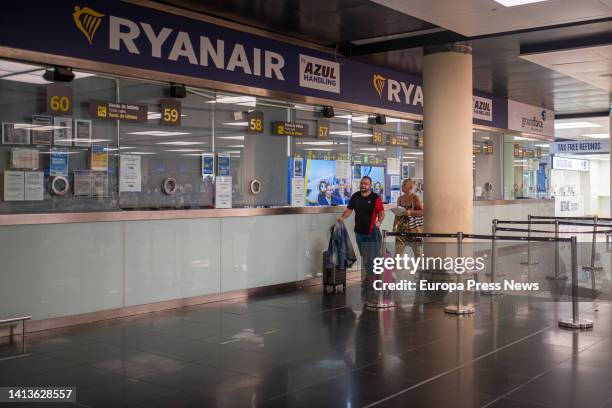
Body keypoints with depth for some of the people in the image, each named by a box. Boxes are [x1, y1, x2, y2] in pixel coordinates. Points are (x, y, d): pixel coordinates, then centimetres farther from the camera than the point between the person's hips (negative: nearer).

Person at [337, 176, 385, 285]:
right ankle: (367, 276, 28)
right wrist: (342, 217, -5)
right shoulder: (355, 196, 4)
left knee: (371, 257, -6)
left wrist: (379, 221, -24)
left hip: (371, 231, -5)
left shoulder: (375, 198, -9)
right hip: (359, 231, 5)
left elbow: (381, 212, -7)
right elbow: (349, 209, 11)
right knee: (363, 256, 16)